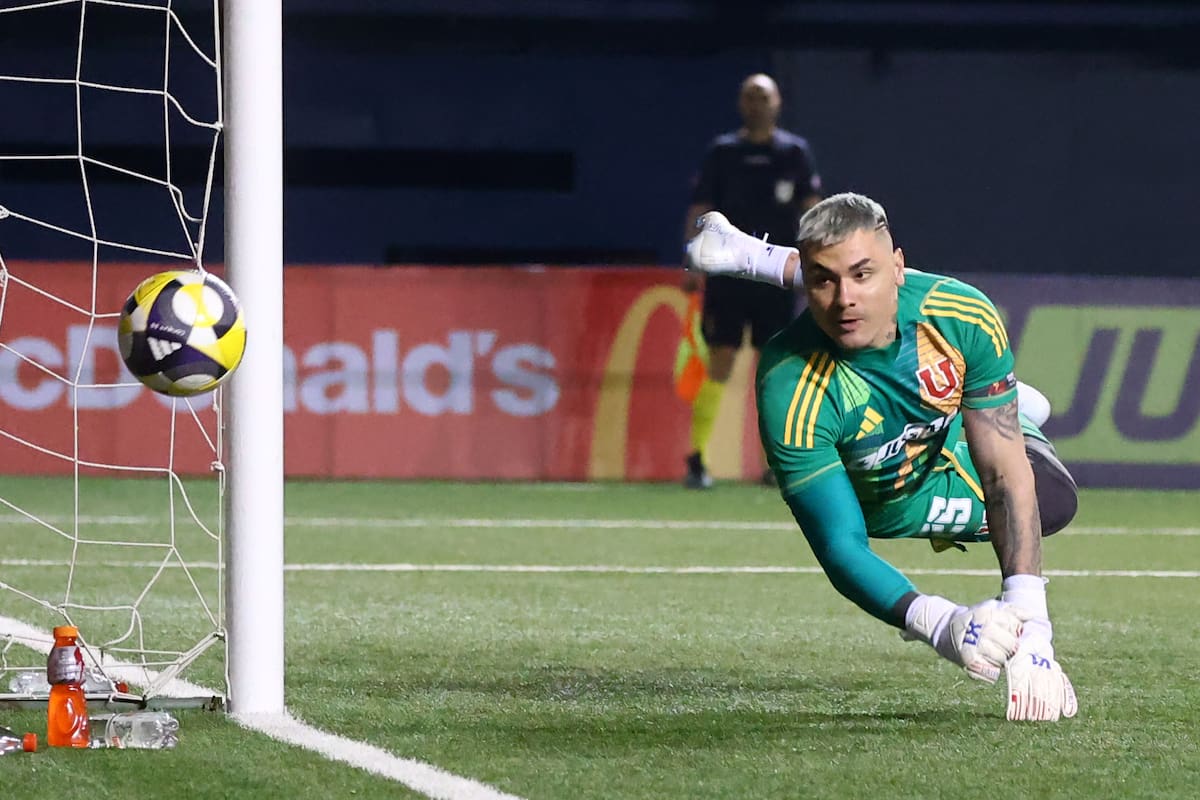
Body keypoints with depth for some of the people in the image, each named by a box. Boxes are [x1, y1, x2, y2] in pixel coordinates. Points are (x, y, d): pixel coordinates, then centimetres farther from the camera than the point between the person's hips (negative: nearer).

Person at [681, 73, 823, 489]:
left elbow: (811, 208, 5)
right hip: (727, 275, -1)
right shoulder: (722, 152, 4)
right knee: (719, 365, -6)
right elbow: (699, 211, 4)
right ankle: (696, 461, -4)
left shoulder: (796, 152, 6)